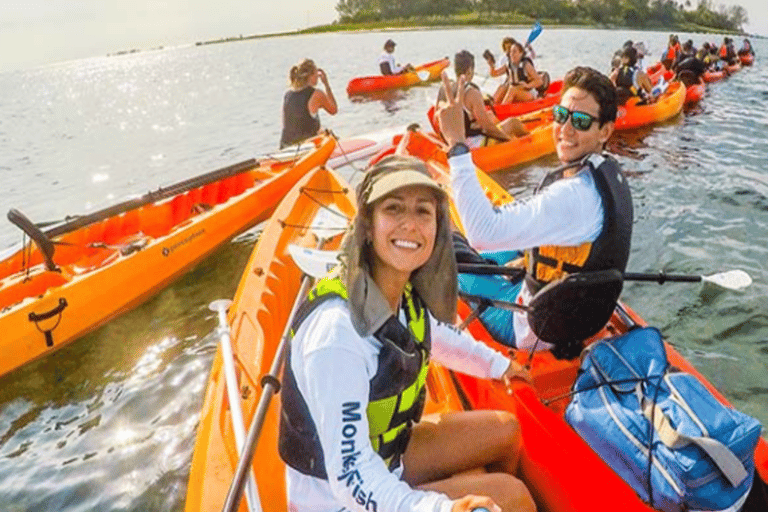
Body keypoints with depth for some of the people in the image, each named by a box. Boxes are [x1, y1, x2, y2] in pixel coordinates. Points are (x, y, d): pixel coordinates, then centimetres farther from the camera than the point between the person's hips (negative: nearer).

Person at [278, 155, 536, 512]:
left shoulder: (406, 293, -10)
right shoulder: (335, 334, -36)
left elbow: (437, 336, 14)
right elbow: (351, 477, -33)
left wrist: (497, 364, 28)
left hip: (387, 448, 8)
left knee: (507, 431, 13)